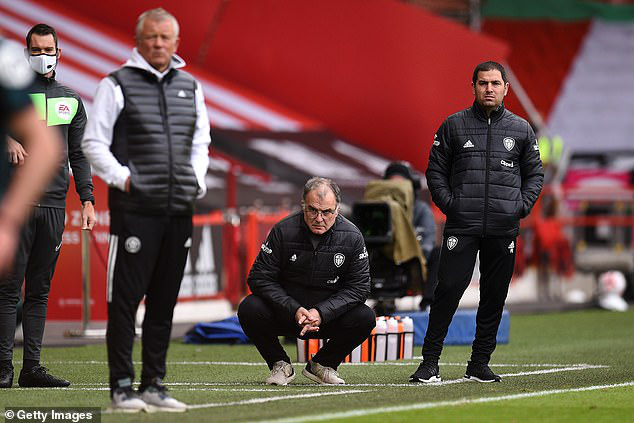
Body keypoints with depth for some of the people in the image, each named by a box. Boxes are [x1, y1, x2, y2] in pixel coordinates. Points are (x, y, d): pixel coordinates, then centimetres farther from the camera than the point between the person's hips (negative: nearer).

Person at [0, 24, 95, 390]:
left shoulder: (71, 101, 16)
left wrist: (87, 199, 8)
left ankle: (32, 367, 8)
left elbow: (78, 155, 17)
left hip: (54, 205, 4)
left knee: (40, 291, 6)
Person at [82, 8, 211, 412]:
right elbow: (93, 142, -1)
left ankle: (153, 384, 15)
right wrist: (120, 177, -11)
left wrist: (197, 180, 10)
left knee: (165, 301, 8)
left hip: (180, 211, 5)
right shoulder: (117, 85, -1)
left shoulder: (190, 87, 14)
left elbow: (201, 142, 24)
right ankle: (122, 386, 0)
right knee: (126, 298, -5)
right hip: (135, 209, -5)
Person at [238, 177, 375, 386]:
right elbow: (259, 278, -12)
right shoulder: (283, 231, -13)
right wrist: (294, 310, -25)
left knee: (365, 318, -26)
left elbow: (359, 287, -9)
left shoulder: (352, 237, -10)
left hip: (329, 316, 1)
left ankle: (322, 365, 1)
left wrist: (321, 313, -23)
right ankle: (280, 365, -1)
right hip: (286, 313, -1)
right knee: (249, 310, -28)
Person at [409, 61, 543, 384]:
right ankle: (430, 361, -5)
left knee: (495, 295, 5)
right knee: (449, 288, -10)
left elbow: (535, 174, 17)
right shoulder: (454, 126, 7)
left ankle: (480, 363, 14)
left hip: (504, 228, 2)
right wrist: (448, 203, -3)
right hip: (462, 224, -2)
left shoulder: (521, 130, 11)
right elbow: (435, 170, 10)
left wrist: (522, 206, 2)